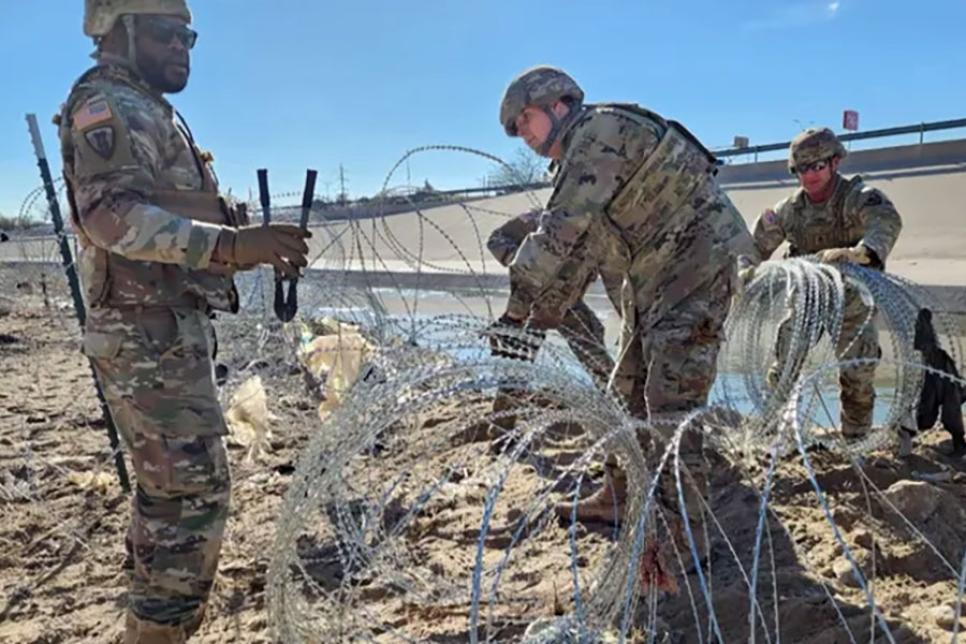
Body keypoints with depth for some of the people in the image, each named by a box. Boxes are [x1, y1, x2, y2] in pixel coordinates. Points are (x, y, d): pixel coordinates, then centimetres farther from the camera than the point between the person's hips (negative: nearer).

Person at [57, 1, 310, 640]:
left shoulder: (152, 114, 23)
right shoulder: (112, 106, -8)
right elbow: (113, 214, -25)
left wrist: (255, 247, 13)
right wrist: (231, 243, -34)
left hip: (170, 332, 11)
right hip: (151, 335, -10)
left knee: (168, 491, 17)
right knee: (195, 492, -10)